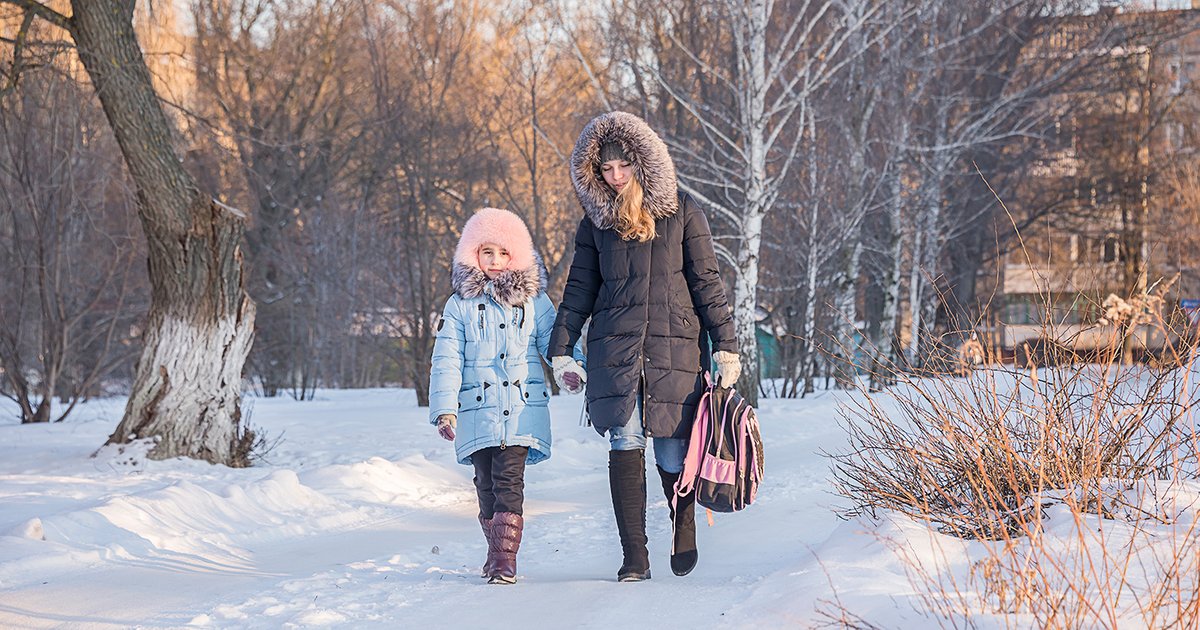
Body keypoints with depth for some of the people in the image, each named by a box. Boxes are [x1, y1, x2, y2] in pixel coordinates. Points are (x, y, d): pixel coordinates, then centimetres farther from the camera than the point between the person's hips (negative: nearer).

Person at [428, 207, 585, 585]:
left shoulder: (533, 301, 9)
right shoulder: (460, 305, 7)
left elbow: (554, 339, 10)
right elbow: (445, 360, 4)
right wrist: (445, 408, -4)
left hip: (522, 410, -1)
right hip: (478, 411, 1)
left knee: (509, 478, -12)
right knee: (486, 482, 6)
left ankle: (505, 557, -15)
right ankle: (497, 550, 21)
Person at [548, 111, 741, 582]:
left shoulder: (681, 212, 5)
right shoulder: (596, 221, 11)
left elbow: (706, 281, 5)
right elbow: (579, 288, 15)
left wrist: (725, 345, 1)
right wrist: (561, 348, 9)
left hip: (673, 349, -1)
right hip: (614, 349, 1)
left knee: (673, 455, -1)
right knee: (625, 446, -10)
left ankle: (683, 535, 27)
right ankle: (634, 557, -5)